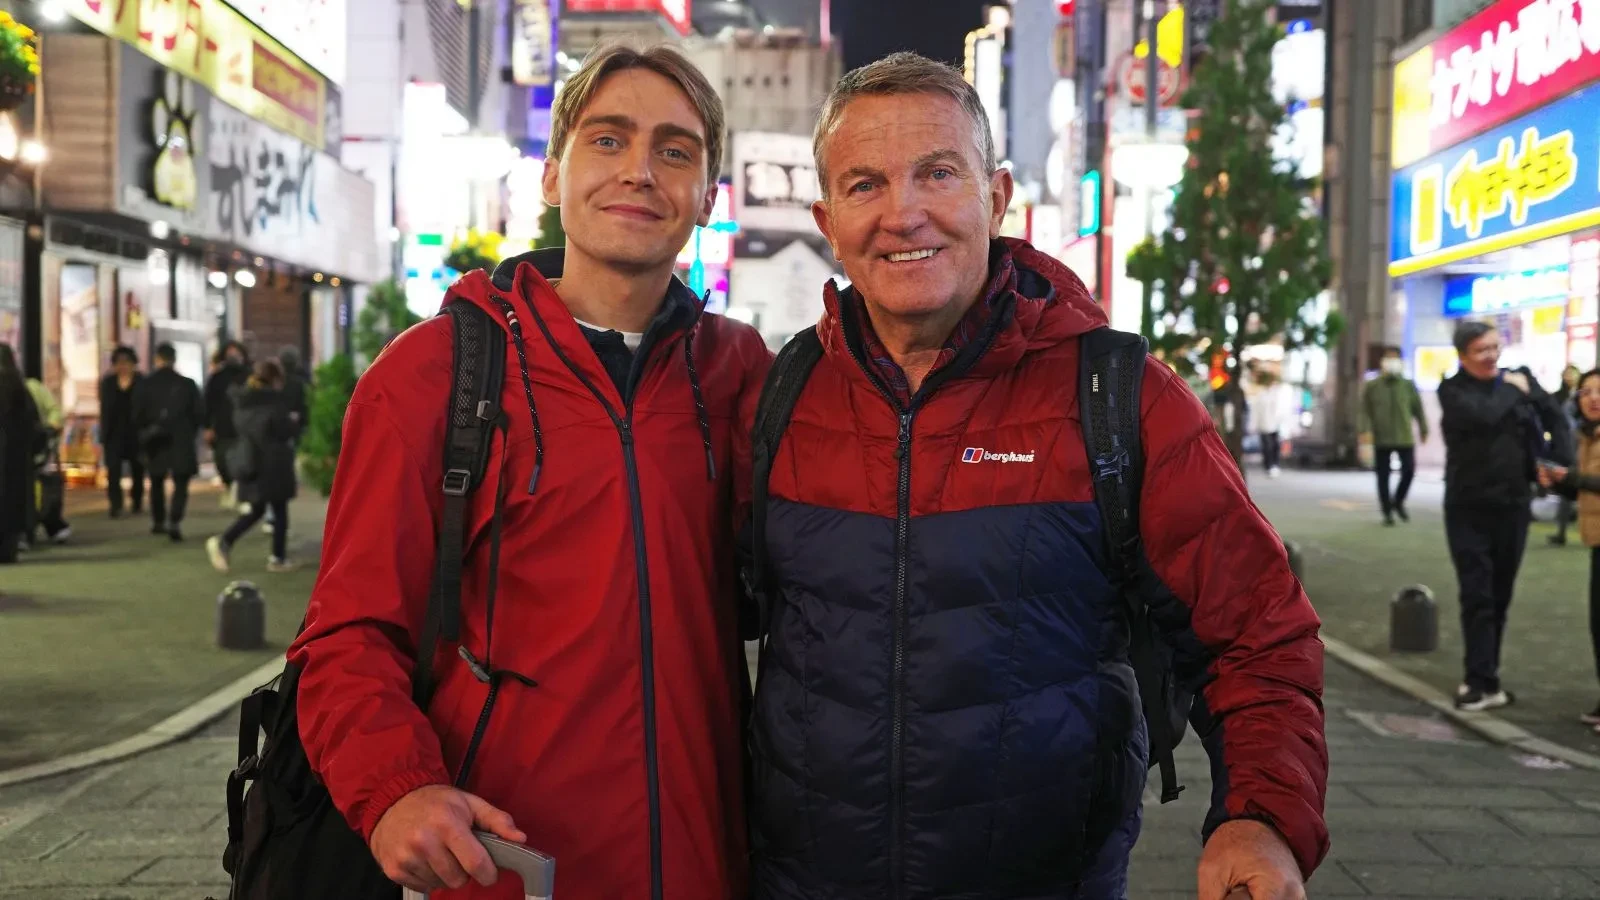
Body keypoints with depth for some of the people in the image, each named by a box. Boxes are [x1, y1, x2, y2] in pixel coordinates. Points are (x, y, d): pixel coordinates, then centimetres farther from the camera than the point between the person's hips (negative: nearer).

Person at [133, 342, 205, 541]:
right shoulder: (187, 384, -6)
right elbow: (200, 414, -5)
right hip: (181, 441, -2)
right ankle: (174, 522, -20)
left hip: (155, 442, 2)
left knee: (157, 483, 20)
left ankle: (158, 522, 28)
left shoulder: (145, 385, -4)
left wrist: (146, 431, 15)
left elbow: (137, 416, -5)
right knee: (180, 484, -1)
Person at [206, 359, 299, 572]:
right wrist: (291, 421, 6)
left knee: (256, 510, 16)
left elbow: (239, 428, 16)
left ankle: (224, 541, -2)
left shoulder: (242, 400, 10)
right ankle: (278, 558, 11)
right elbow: (283, 430, -16)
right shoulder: (274, 399, -14)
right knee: (279, 511, 6)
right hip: (271, 464, -7)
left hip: (247, 461, 7)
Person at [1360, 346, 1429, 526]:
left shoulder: (1408, 385, 6)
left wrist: (1423, 430, 7)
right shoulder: (1372, 386, 2)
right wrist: (1366, 430, -12)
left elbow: (1418, 409, 9)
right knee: (1383, 476, 2)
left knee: (1409, 471, -2)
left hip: (1405, 437, 1)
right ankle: (1387, 512, 11)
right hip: (1381, 439, -1)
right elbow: (1365, 410, -1)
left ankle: (1398, 502, 23)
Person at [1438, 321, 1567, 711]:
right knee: (1477, 596, -6)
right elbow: (1483, 414, -24)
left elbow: (1557, 419, 13)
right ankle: (1485, 683, -6)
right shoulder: (1453, 390, -6)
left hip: (1513, 506, 4)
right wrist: (1513, 390, -9)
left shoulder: (1521, 379, 6)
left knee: (1500, 596, 9)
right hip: (1469, 508, -4)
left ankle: (1481, 676, 19)